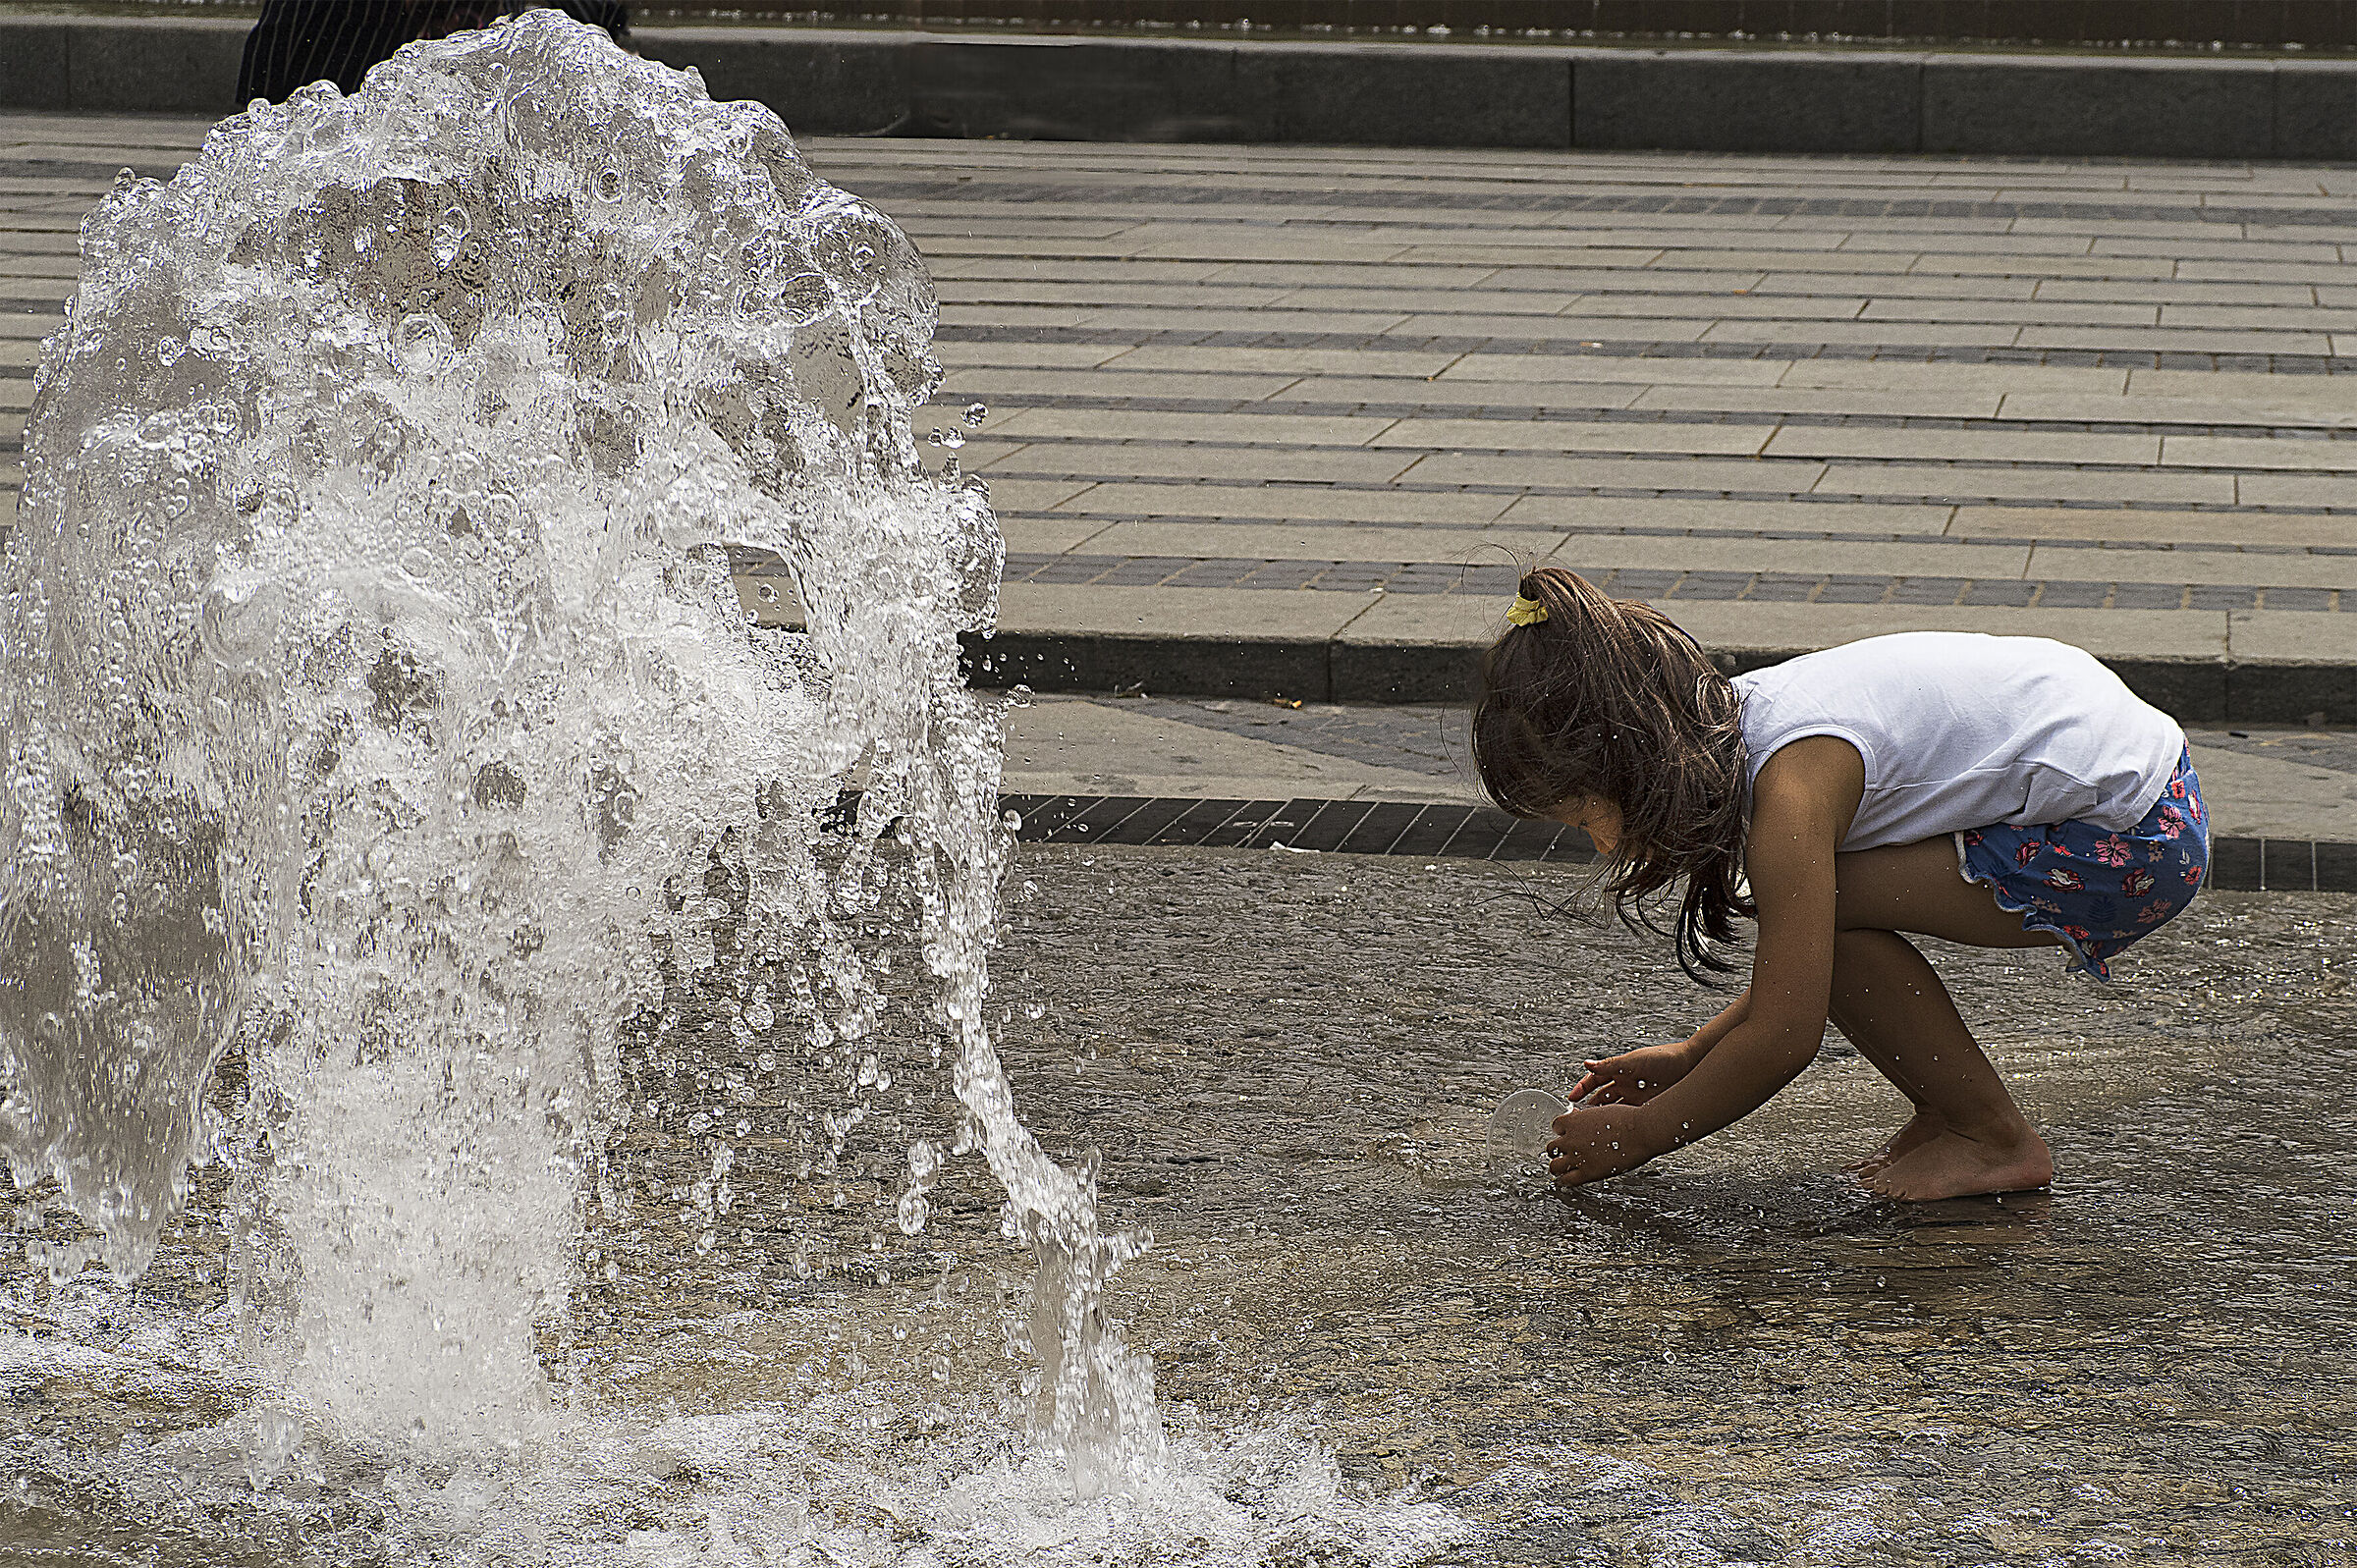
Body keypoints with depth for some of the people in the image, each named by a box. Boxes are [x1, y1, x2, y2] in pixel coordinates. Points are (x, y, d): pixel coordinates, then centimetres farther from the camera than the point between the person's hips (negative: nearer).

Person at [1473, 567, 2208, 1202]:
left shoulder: (1794, 781, -23)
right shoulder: (1744, 717, 5)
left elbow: (1784, 1036, -19)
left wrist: (1641, 1134, -7)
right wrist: (1692, 1056, 18)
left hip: (2136, 844, -10)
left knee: (1823, 906, -16)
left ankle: (1996, 1141, -3)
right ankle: (1955, 1109, 14)